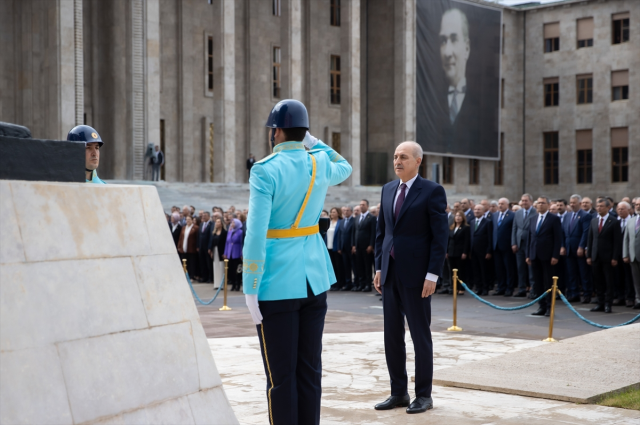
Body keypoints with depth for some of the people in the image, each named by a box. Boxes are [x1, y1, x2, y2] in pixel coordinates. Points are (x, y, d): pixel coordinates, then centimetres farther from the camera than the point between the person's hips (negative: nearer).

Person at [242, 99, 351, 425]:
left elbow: (256, 234, -17)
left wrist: (250, 289, -12)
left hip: (278, 283, -6)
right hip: (315, 277, 6)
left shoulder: (265, 171, -12)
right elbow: (344, 168, 32)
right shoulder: (320, 165, 5)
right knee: (310, 369, 11)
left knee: (281, 375, 0)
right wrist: (312, 141, 23)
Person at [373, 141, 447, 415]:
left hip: (416, 274, -6)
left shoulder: (432, 192, -7)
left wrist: (432, 274, -15)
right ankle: (398, 392, 18)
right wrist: (379, 267, 10)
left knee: (420, 336, 2)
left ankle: (424, 395, 12)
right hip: (390, 273, 6)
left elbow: (440, 236, -10)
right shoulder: (388, 190, 12)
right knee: (392, 336, 9)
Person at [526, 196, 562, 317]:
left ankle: (549, 307, 4)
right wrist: (528, 255, 10)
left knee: (549, 283, -2)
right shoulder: (533, 220, 14)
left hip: (547, 256, -6)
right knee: (538, 283, 7)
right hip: (535, 256, 6)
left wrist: (555, 256, -14)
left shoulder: (554, 219, -3)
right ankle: (542, 307, 13)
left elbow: (558, 238, -8)